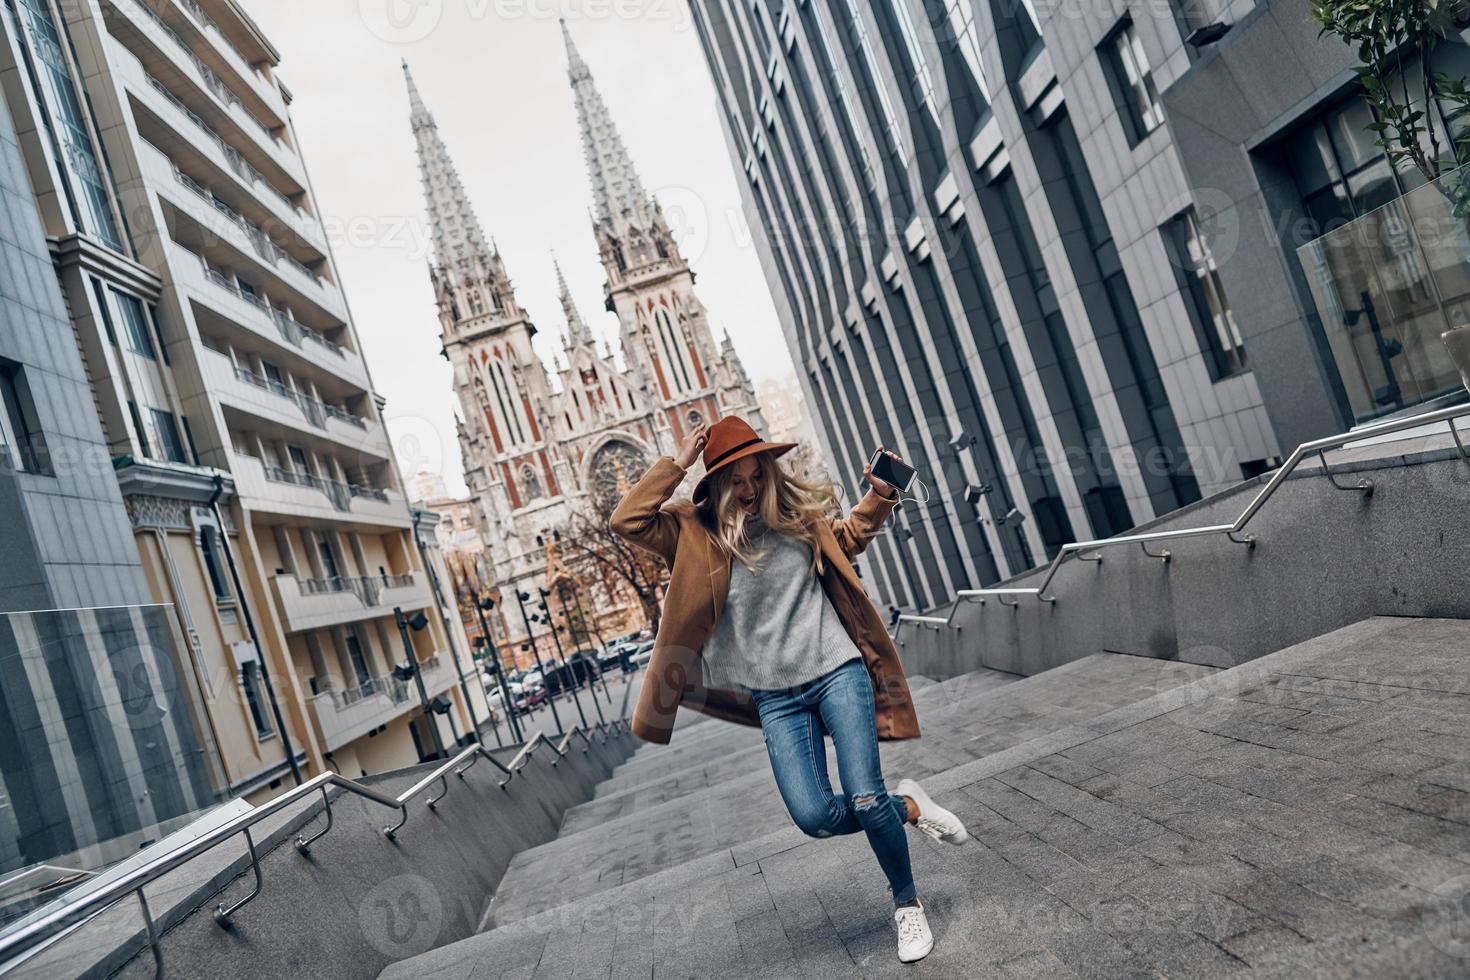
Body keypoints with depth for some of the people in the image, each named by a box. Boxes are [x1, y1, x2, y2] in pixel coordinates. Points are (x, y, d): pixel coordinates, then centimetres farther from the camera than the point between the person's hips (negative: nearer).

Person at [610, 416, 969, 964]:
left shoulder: (796, 513, 6)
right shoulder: (699, 532, -1)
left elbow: (848, 537, 25)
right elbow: (627, 521, -12)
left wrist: (880, 494, 11)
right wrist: (676, 465, -13)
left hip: (837, 671, 0)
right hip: (776, 697, 0)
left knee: (865, 799, -8)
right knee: (814, 817, -10)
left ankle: (907, 904, 21)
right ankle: (908, 807, 20)